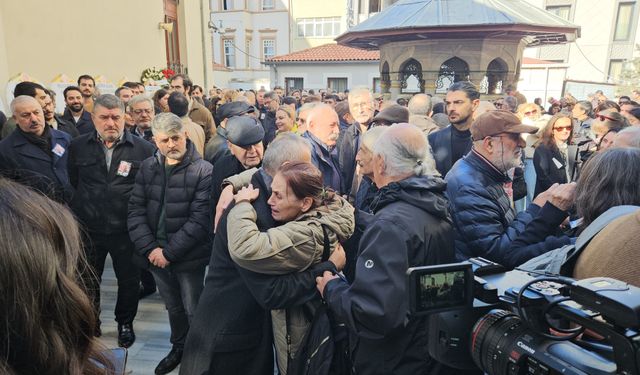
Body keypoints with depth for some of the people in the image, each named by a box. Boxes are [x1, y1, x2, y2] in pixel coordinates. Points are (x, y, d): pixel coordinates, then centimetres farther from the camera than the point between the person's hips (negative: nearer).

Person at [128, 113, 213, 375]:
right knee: (173, 307, 23)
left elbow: (200, 219, -18)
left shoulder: (203, 171, -14)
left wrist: (169, 251, -18)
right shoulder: (147, 168, 2)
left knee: (194, 310, 10)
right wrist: (150, 248, -11)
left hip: (189, 256, -4)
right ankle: (178, 348, 46)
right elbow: (136, 210, 0)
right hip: (156, 254, 5)